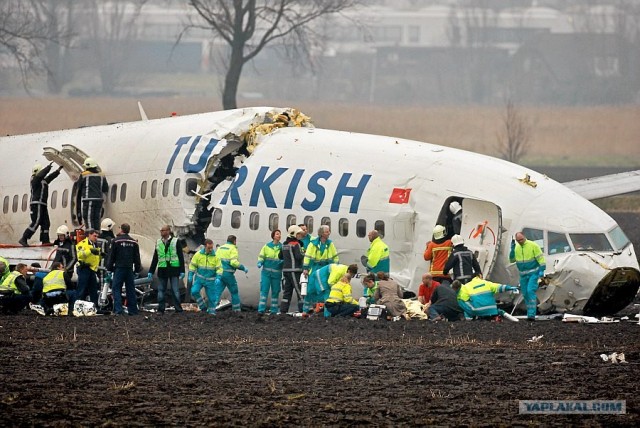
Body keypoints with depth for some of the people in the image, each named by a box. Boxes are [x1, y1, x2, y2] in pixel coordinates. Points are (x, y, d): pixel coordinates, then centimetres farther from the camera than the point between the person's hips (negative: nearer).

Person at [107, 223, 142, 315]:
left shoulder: (116, 241, -5)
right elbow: (137, 257, 13)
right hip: (129, 268, 4)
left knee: (116, 289, -2)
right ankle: (132, 310, 9)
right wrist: (137, 269, 20)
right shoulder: (134, 242, 8)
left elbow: (111, 256, -4)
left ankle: (118, 309, -13)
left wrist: (109, 268, 4)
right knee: (130, 289, 9)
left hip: (119, 267, -4)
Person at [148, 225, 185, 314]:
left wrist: (182, 271, -6)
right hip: (162, 269, 4)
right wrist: (151, 271, 13)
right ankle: (160, 309, 7)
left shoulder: (176, 241, 0)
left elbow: (181, 257, -1)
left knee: (175, 290, -5)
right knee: (161, 290, 2)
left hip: (173, 269, -4)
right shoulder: (158, 243, 12)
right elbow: (155, 258, 17)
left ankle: (178, 309, -1)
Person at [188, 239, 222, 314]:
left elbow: (219, 268, -5)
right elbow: (192, 266, 2)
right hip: (199, 278, 1)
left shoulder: (215, 256, -7)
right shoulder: (198, 254, -6)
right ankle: (203, 307, -4)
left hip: (210, 280, -1)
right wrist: (190, 277, -1)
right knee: (194, 291, -19)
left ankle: (211, 312, 16)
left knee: (211, 298, 1)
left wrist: (218, 278, -19)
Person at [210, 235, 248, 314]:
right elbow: (234, 262, -18)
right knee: (234, 292, 12)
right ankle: (237, 309, 17)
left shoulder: (220, 248, 14)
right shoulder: (233, 249, -6)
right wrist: (243, 268, -7)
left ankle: (212, 310, -10)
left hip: (219, 273, 5)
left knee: (217, 292, 1)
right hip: (228, 273, -5)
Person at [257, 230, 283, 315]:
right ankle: (261, 309, -8)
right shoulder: (267, 246, 3)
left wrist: (282, 262, -13)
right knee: (264, 290, -7)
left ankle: (274, 310, 14)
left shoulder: (282, 247, 4)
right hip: (266, 272, -1)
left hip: (277, 273, 1)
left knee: (275, 291, 6)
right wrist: (260, 263, -10)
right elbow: (261, 256, 8)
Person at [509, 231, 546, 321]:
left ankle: (531, 315, -22)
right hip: (523, 275, 6)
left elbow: (540, 258, -9)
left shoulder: (533, 245, -11)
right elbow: (512, 260, 9)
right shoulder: (516, 248, 6)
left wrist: (542, 270, -15)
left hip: (533, 273, -6)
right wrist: (512, 249, -4)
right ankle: (530, 313, 20)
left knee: (530, 291, -18)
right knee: (525, 294, 8)